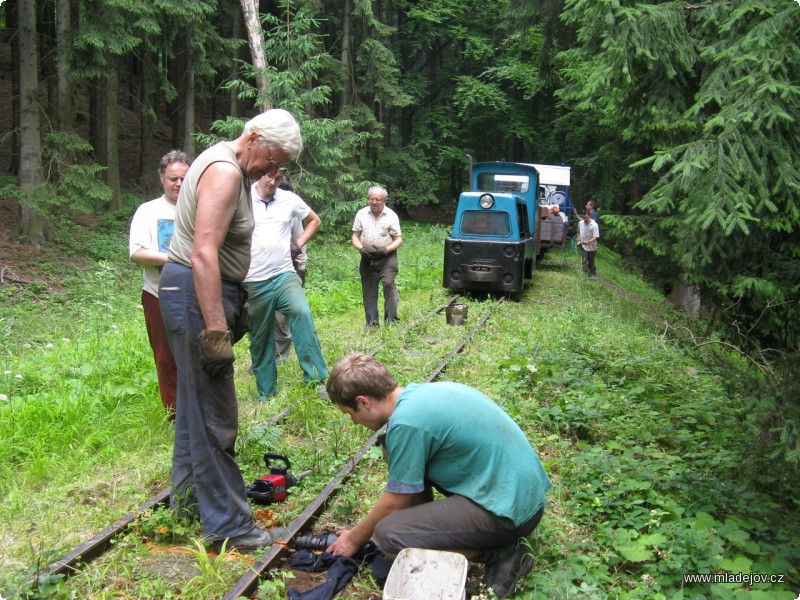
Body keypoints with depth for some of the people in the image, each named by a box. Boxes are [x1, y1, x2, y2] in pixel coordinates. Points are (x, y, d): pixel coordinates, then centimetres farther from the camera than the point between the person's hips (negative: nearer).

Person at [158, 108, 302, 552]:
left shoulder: (230, 169, 16)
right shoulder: (225, 171, -17)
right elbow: (204, 254, -26)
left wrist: (234, 307, 25)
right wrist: (216, 331, -28)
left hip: (202, 290, 11)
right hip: (196, 294, -11)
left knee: (196, 403, 19)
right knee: (214, 415, -5)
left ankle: (188, 497, 33)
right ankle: (227, 525, 4)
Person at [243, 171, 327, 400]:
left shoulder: (289, 199, 3)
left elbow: (314, 220, 20)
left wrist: (299, 244, 7)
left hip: (284, 275, 1)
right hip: (254, 282, 0)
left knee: (302, 313, -26)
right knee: (260, 339, 8)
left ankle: (316, 379, -21)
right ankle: (266, 392, 23)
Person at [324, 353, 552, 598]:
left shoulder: (406, 421, -21)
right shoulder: (421, 392, 6)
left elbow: (395, 503, -8)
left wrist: (354, 538, 10)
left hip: (512, 506, -9)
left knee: (389, 536, -16)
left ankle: (499, 553, -4)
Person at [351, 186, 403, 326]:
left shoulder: (391, 216, -1)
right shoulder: (361, 214, 4)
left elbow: (398, 240, 0)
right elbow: (355, 237, 7)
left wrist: (386, 250, -17)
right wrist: (362, 248, -13)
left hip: (387, 257, -3)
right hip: (367, 258, 3)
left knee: (388, 283, -21)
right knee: (368, 291, 5)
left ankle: (391, 319, -16)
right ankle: (372, 323, 13)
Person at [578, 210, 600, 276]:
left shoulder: (594, 225, -18)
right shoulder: (580, 223, -4)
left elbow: (595, 237, -21)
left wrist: (588, 241, -36)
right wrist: (579, 240, 2)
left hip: (592, 246, -2)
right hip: (583, 246, 2)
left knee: (591, 261, 13)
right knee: (584, 261, -10)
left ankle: (592, 273, 31)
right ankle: (586, 273, -8)